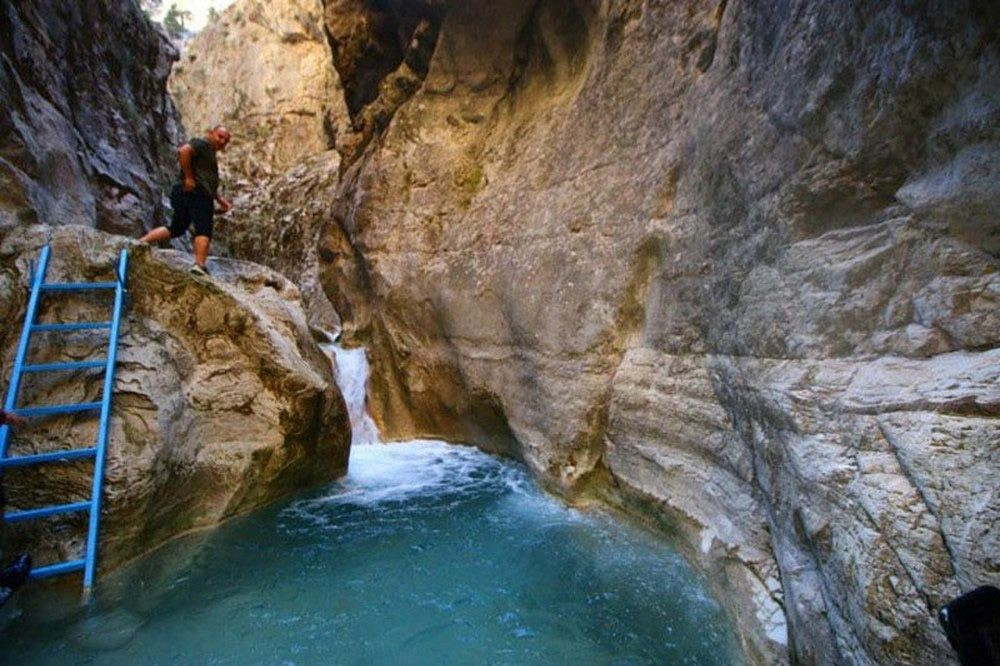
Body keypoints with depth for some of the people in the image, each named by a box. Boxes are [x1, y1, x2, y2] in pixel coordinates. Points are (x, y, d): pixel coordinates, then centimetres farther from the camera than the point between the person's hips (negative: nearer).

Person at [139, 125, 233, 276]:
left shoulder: (210, 154, 29)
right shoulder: (202, 144, -1)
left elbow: (210, 184, 31)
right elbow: (184, 151, -23)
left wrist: (221, 200, 20)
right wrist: (188, 177, -20)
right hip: (195, 193, -10)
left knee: (176, 228, 17)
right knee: (204, 230, -13)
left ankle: (141, 241, 16)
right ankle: (200, 265, -21)